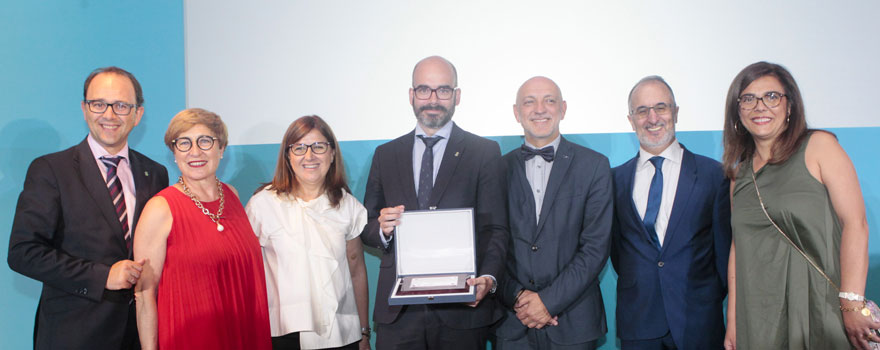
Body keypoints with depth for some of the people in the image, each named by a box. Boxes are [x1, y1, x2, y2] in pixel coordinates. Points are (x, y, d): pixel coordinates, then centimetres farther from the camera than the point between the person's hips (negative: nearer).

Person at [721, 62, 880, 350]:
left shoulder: (819, 145, -2)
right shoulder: (739, 172, 11)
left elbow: (855, 224, -10)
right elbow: (739, 245, 11)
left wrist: (852, 306, -19)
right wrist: (732, 321, 7)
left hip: (820, 313, -4)